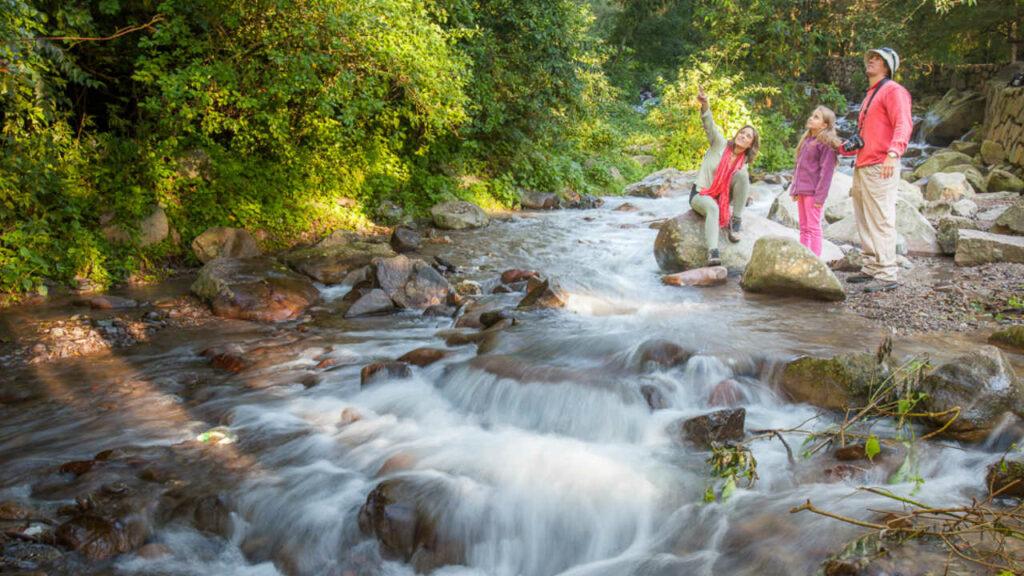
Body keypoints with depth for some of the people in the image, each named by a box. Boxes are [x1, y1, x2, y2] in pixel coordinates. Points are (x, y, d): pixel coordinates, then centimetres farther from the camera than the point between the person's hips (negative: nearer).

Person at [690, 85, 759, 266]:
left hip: (723, 198, 4)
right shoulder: (720, 144, -6)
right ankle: (712, 252, -56)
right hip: (700, 194, -4)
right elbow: (709, 125, -21)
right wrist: (705, 104, -39)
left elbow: (740, 182, 16)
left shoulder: (744, 161, 5)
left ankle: (734, 223, -19)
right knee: (712, 208, -40)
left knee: (742, 174, -21)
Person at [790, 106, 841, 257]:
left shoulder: (826, 143, -11)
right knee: (803, 228, 13)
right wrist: (795, 189, 15)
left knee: (813, 227, -5)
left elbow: (826, 171, -14)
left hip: (813, 192, -8)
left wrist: (820, 196, -17)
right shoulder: (806, 140, 15)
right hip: (801, 191, 8)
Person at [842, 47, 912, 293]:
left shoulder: (893, 91, -3)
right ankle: (871, 268, 20)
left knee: (881, 220, -12)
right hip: (862, 166, 10)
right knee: (864, 220, 12)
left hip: (880, 167, -10)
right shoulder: (869, 96, 26)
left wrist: (893, 153, -33)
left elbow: (903, 125, -18)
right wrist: (841, 148, 27)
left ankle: (887, 274, -11)